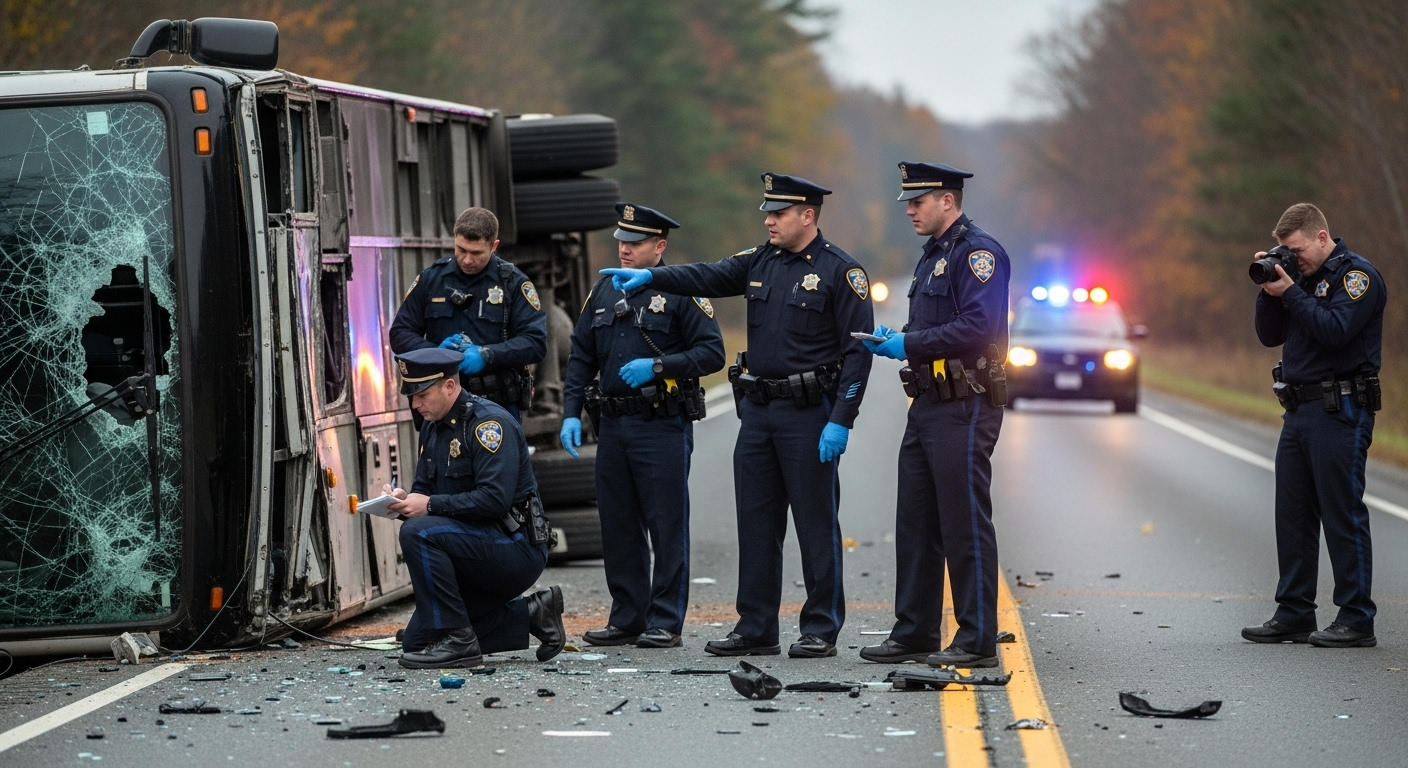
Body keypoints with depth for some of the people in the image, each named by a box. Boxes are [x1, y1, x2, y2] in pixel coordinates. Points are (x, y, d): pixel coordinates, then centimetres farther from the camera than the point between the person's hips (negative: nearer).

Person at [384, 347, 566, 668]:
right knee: (417, 642, 4)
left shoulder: (488, 422, -17)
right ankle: (531, 614, 12)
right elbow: (424, 489, 14)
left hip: (516, 550, -10)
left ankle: (457, 641, -22)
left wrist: (430, 505, -26)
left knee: (417, 532, -28)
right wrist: (404, 500, -10)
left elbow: (495, 499, -26)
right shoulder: (433, 428, 11)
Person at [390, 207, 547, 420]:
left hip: (499, 405, -2)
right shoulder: (431, 278, 6)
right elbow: (400, 334, 9)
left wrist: (487, 355, -20)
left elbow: (536, 342, -8)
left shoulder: (513, 282, -1)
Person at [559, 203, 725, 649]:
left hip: (663, 427, -6)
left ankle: (665, 623, 2)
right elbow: (581, 358, 15)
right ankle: (627, 619, 17)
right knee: (617, 528, 9)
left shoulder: (680, 291, -4)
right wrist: (572, 414, 5)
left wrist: (657, 366, -17)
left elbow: (712, 353, -8)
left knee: (667, 528, -2)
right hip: (612, 425, 6)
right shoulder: (603, 293, 13)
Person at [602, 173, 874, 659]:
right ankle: (756, 628, 14)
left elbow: (857, 351, -11)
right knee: (755, 522, 8)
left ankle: (821, 631, 5)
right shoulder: (761, 261, 12)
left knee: (816, 525, -1)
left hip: (809, 415, -7)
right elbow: (708, 277, 4)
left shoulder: (840, 272, -8)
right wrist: (650, 276, -14)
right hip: (757, 411, 7)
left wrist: (840, 421, -17)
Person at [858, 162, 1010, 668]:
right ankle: (914, 634, 18)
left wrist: (909, 344, -20)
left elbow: (979, 327, -23)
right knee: (915, 524, 12)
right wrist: (893, 339, 6)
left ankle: (977, 641, -2)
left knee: (966, 524, -6)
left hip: (965, 408, -10)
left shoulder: (977, 252, -11)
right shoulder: (933, 256, 20)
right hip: (928, 404, 10)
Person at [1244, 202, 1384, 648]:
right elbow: (1270, 336, 16)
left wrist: (1289, 292, -15)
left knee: (1343, 515, -7)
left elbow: (1334, 331, -21)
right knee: (1292, 515, 9)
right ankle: (1294, 615, 15)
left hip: (1339, 412, -9)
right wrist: (1270, 291, 2)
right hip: (1299, 410, 9)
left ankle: (1357, 620, -3)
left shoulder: (1357, 275, -8)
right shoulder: (1303, 277, 16)